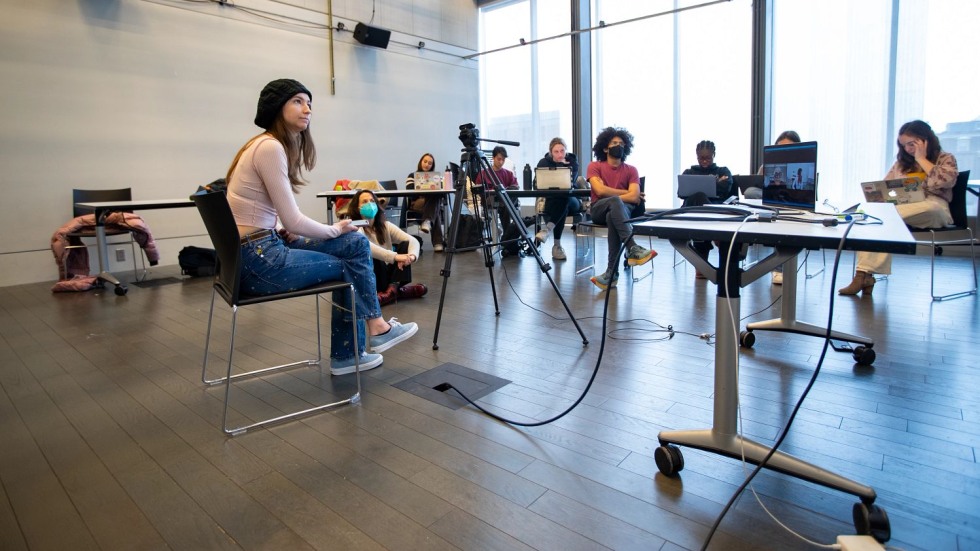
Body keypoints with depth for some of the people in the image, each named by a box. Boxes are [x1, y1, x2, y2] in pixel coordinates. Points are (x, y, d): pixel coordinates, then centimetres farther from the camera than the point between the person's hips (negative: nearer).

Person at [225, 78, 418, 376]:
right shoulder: (270, 147, -17)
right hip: (257, 260, -9)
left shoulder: (271, 145, 13)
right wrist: (335, 230, -1)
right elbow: (292, 221, -18)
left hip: (259, 249, 9)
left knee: (355, 243, 6)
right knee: (348, 264, 1)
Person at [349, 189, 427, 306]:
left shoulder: (385, 226, 2)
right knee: (372, 255, -32)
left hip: (386, 273, 5)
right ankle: (397, 291, -21)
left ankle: (393, 288, -23)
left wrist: (412, 256, -33)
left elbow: (413, 241, -9)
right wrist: (394, 256, -47)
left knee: (405, 244, -11)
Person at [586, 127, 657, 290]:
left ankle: (612, 272, -39)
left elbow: (634, 197, -4)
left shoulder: (631, 170, 12)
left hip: (623, 209, 1)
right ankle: (632, 249, -50)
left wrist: (610, 195, -10)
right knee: (615, 201, -36)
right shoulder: (594, 166, 9)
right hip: (599, 210, -1)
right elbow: (600, 190, -8)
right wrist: (626, 193, -2)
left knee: (612, 215, -37)